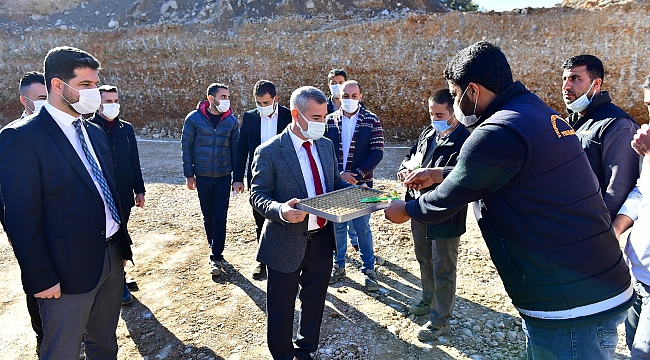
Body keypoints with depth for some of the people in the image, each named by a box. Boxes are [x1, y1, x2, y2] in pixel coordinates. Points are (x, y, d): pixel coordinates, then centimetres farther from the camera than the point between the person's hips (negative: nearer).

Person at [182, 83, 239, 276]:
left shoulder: (232, 121, -2)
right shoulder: (194, 119, -6)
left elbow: (235, 149, 4)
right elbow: (186, 147, 0)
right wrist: (189, 174, -2)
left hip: (224, 176, 0)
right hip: (202, 176, 0)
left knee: (220, 218, 0)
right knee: (208, 217, 12)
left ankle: (216, 257, 8)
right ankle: (215, 248, 32)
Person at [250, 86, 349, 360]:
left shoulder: (326, 145, 4)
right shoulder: (269, 152, -14)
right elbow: (258, 195, -14)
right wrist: (280, 210, -34)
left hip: (322, 239, 6)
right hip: (286, 244, -5)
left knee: (314, 301, 23)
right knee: (281, 309, 13)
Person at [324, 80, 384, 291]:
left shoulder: (372, 121, -3)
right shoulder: (329, 121, 2)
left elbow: (377, 152, -7)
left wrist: (357, 175, -16)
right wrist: (340, 174, -12)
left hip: (361, 184, -2)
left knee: (362, 227, 5)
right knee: (338, 226, 12)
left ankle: (368, 269, 20)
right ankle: (339, 266, 27)